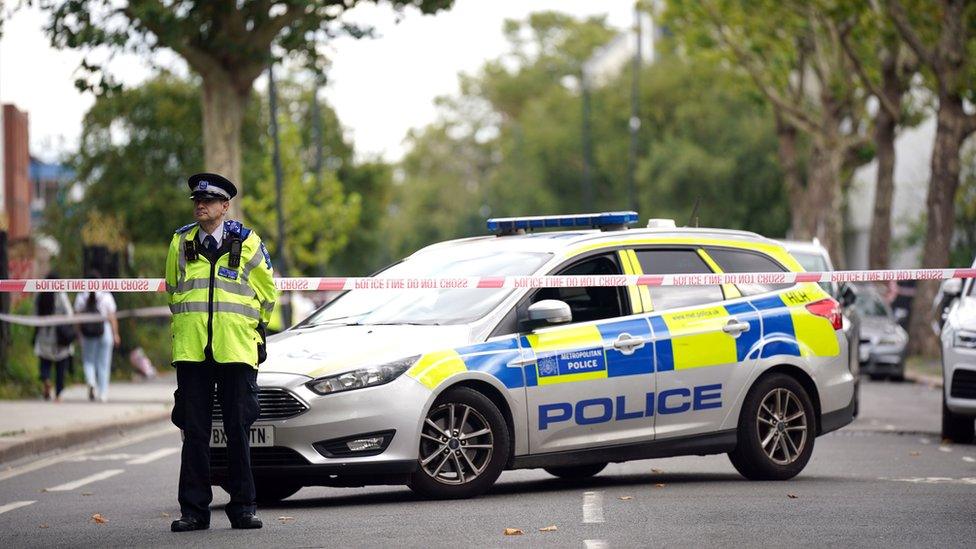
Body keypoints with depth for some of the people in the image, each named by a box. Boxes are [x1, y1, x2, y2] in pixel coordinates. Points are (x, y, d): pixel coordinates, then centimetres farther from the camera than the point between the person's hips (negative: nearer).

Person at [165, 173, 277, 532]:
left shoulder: (246, 243, 4)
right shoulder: (180, 243, 10)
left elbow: (267, 292, 15)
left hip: (236, 351, -2)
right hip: (190, 351, 2)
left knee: (238, 431, 1)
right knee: (194, 432, 1)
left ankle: (243, 507, 7)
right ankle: (194, 510, 5)